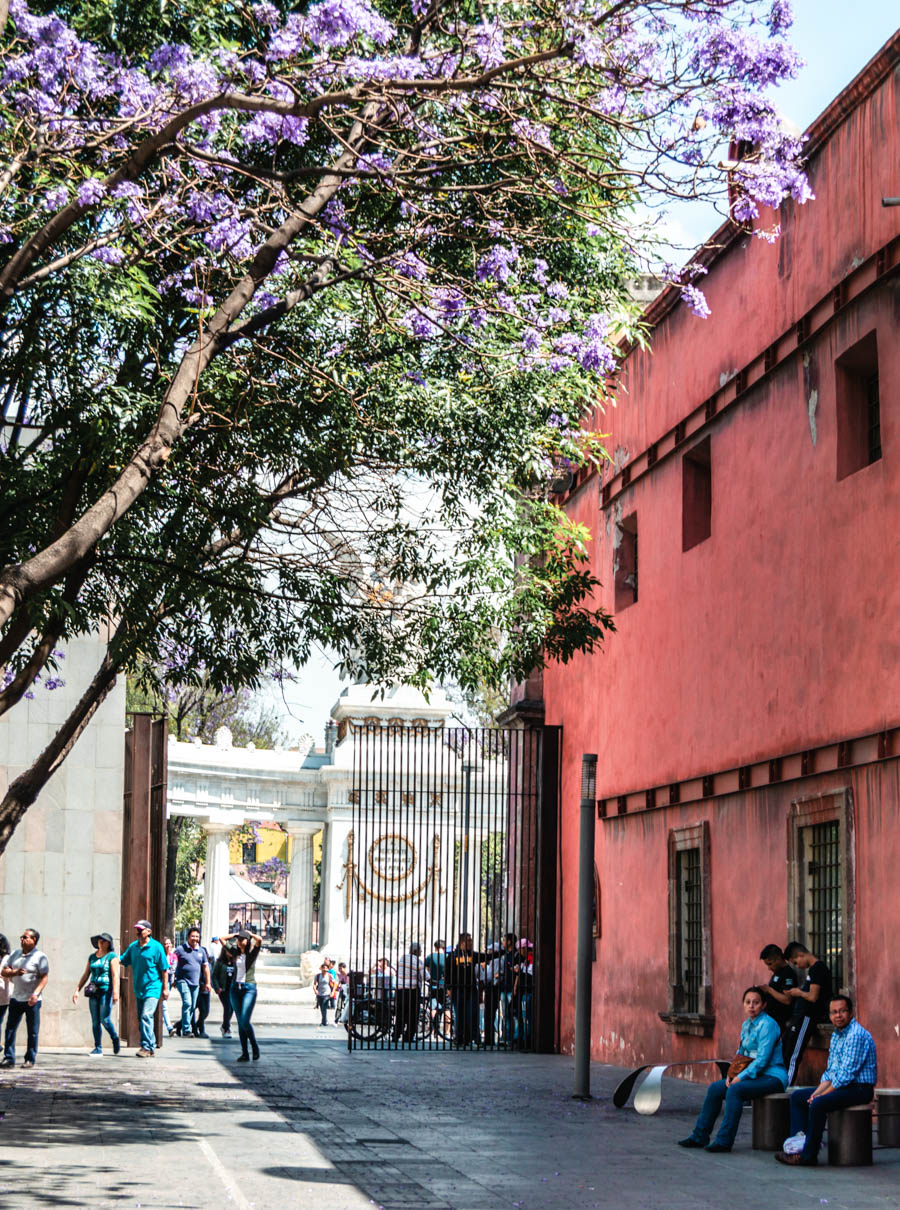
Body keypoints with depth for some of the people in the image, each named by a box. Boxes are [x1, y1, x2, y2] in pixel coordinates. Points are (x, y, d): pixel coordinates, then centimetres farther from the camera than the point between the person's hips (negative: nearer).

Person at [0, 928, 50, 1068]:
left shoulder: (40, 957, -5)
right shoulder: (15, 954, 12)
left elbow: (44, 977, -10)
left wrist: (36, 993, -22)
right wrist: (15, 972, -10)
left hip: (32, 1000, -5)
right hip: (16, 998, 5)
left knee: (32, 1031, 0)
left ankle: (30, 1060, 8)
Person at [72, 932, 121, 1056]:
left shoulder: (111, 956, -2)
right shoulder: (92, 957, 15)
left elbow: (115, 975, -10)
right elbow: (86, 975, 18)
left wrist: (115, 992, -19)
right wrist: (77, 990, 11)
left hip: (106, 990, -5)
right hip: (94, 991, 5)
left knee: (105, 1019, -11)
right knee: (95, 1021, 2)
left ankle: (115, 1039, 14)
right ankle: (98, 1048, 7)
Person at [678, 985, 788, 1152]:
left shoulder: (767, 1024, -14)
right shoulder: (746, 1025, 13)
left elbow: (762, 1059, -20)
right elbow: (740, 1054, 20)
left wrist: (740, 1077, -19)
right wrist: (731, 1074, 2)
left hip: (772, 1076, -9)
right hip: (754, 1075, 9)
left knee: (735, 1090, -30)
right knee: (715, 1088, -4)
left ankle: (724, 1140, -28)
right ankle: (700, 1136, 1)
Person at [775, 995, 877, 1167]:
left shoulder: (856, 1035, -18)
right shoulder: (836, 1035, 13)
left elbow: (846, 1074, -22)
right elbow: (830, 1072, 17)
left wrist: (822, 1095, -18)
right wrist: (816, 1093, 1)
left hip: (859, 1089, -10)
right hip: (841, 1086, 10)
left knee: (818, 1104, -30)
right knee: (797, 1096, 10)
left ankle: (808, 1156, -22)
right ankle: (798, 1144, 1)